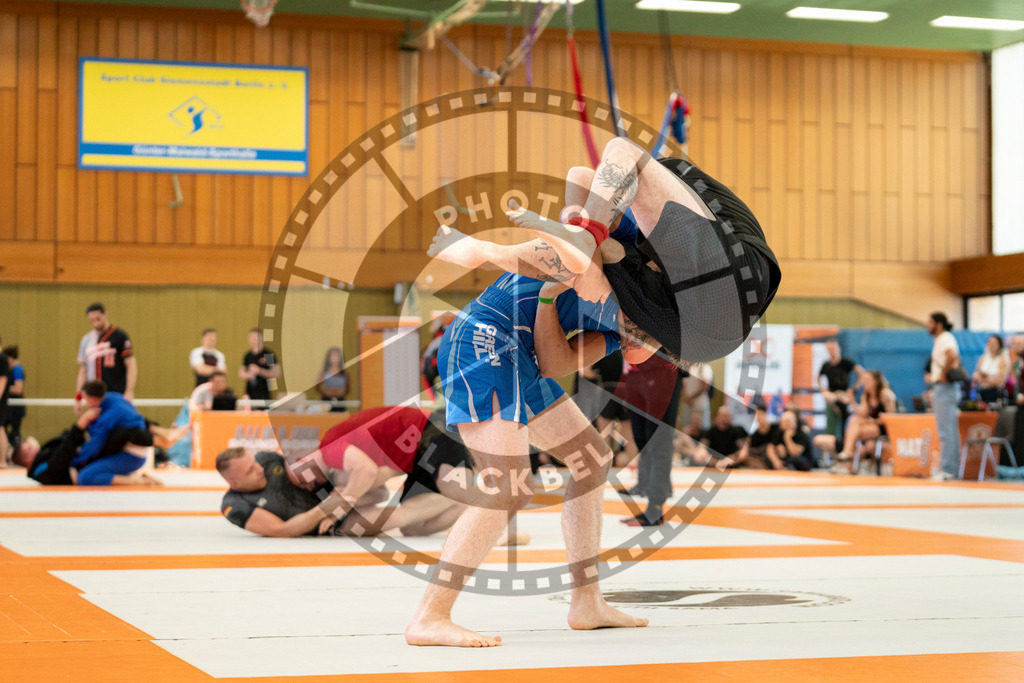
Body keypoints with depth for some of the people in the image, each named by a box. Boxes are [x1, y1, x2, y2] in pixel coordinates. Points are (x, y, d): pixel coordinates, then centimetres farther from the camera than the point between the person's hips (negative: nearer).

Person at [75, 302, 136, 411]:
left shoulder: (120, 336, -2)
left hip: (117, 395, -4)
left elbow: (131, 366, -6)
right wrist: (78, 397, 14)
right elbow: (83, 370, 19)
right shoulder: (86, 340, 13)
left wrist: (129, 391, -17)